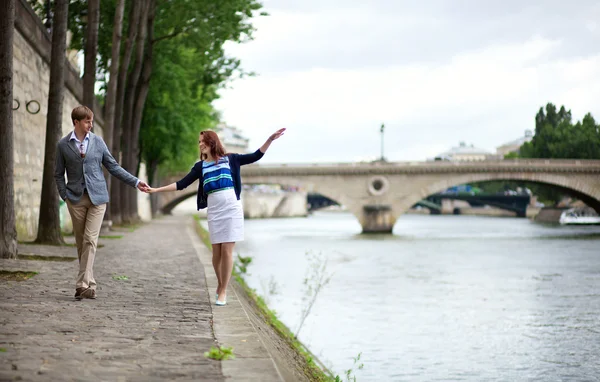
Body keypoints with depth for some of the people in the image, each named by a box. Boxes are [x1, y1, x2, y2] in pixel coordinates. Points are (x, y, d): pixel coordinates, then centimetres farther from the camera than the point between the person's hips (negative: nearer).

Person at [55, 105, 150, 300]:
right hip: (76, 198, 0)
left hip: (97, 197, 0)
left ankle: (83, 285, -12)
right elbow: (59, 174, 7)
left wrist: (136, 182, 2)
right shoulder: (63, 145, 2)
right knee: (81, 242, 5)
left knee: (90, 240, -9)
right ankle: (89, 284, 15)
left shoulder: (98, 141, 4)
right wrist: (65, 196, -4)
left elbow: (113, 167, 8)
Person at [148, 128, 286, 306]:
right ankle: (220, 284, 26)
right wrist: (157, 189, 1)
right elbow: (182, 184, 7)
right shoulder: (200, 166, 10)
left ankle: (223, 291, 2)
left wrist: (270, 139, -6)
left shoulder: (230, 159, 6)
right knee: (216, 251, 3)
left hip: (231, 207, -2)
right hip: (213, 210, 2)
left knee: (227, 251, -6)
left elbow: (255, 156, 6)